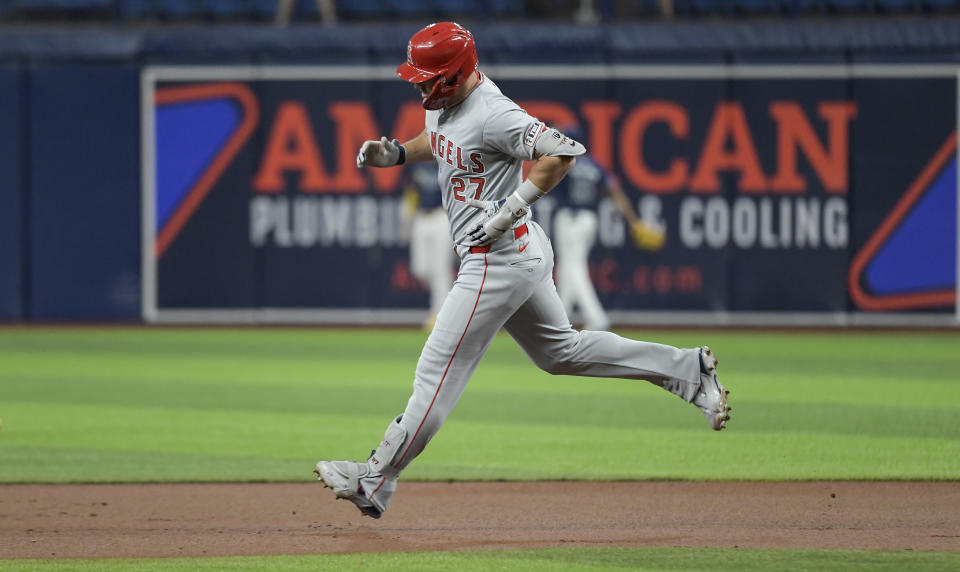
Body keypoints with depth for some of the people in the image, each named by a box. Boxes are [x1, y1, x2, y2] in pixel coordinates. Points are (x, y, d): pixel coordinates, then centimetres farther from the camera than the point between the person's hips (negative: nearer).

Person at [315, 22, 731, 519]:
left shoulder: (492, 114, -24)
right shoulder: (445, 101, 6)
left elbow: (562, 152, -29)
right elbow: (437, 140, 28)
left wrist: (508, 211, -28)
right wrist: (396, 153, 8)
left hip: (501, 259, -11)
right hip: (523, 254, 11)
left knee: (438, 372, -5)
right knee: (560, 351, 22)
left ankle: (374, 483, 0)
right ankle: (687, 370, 24)